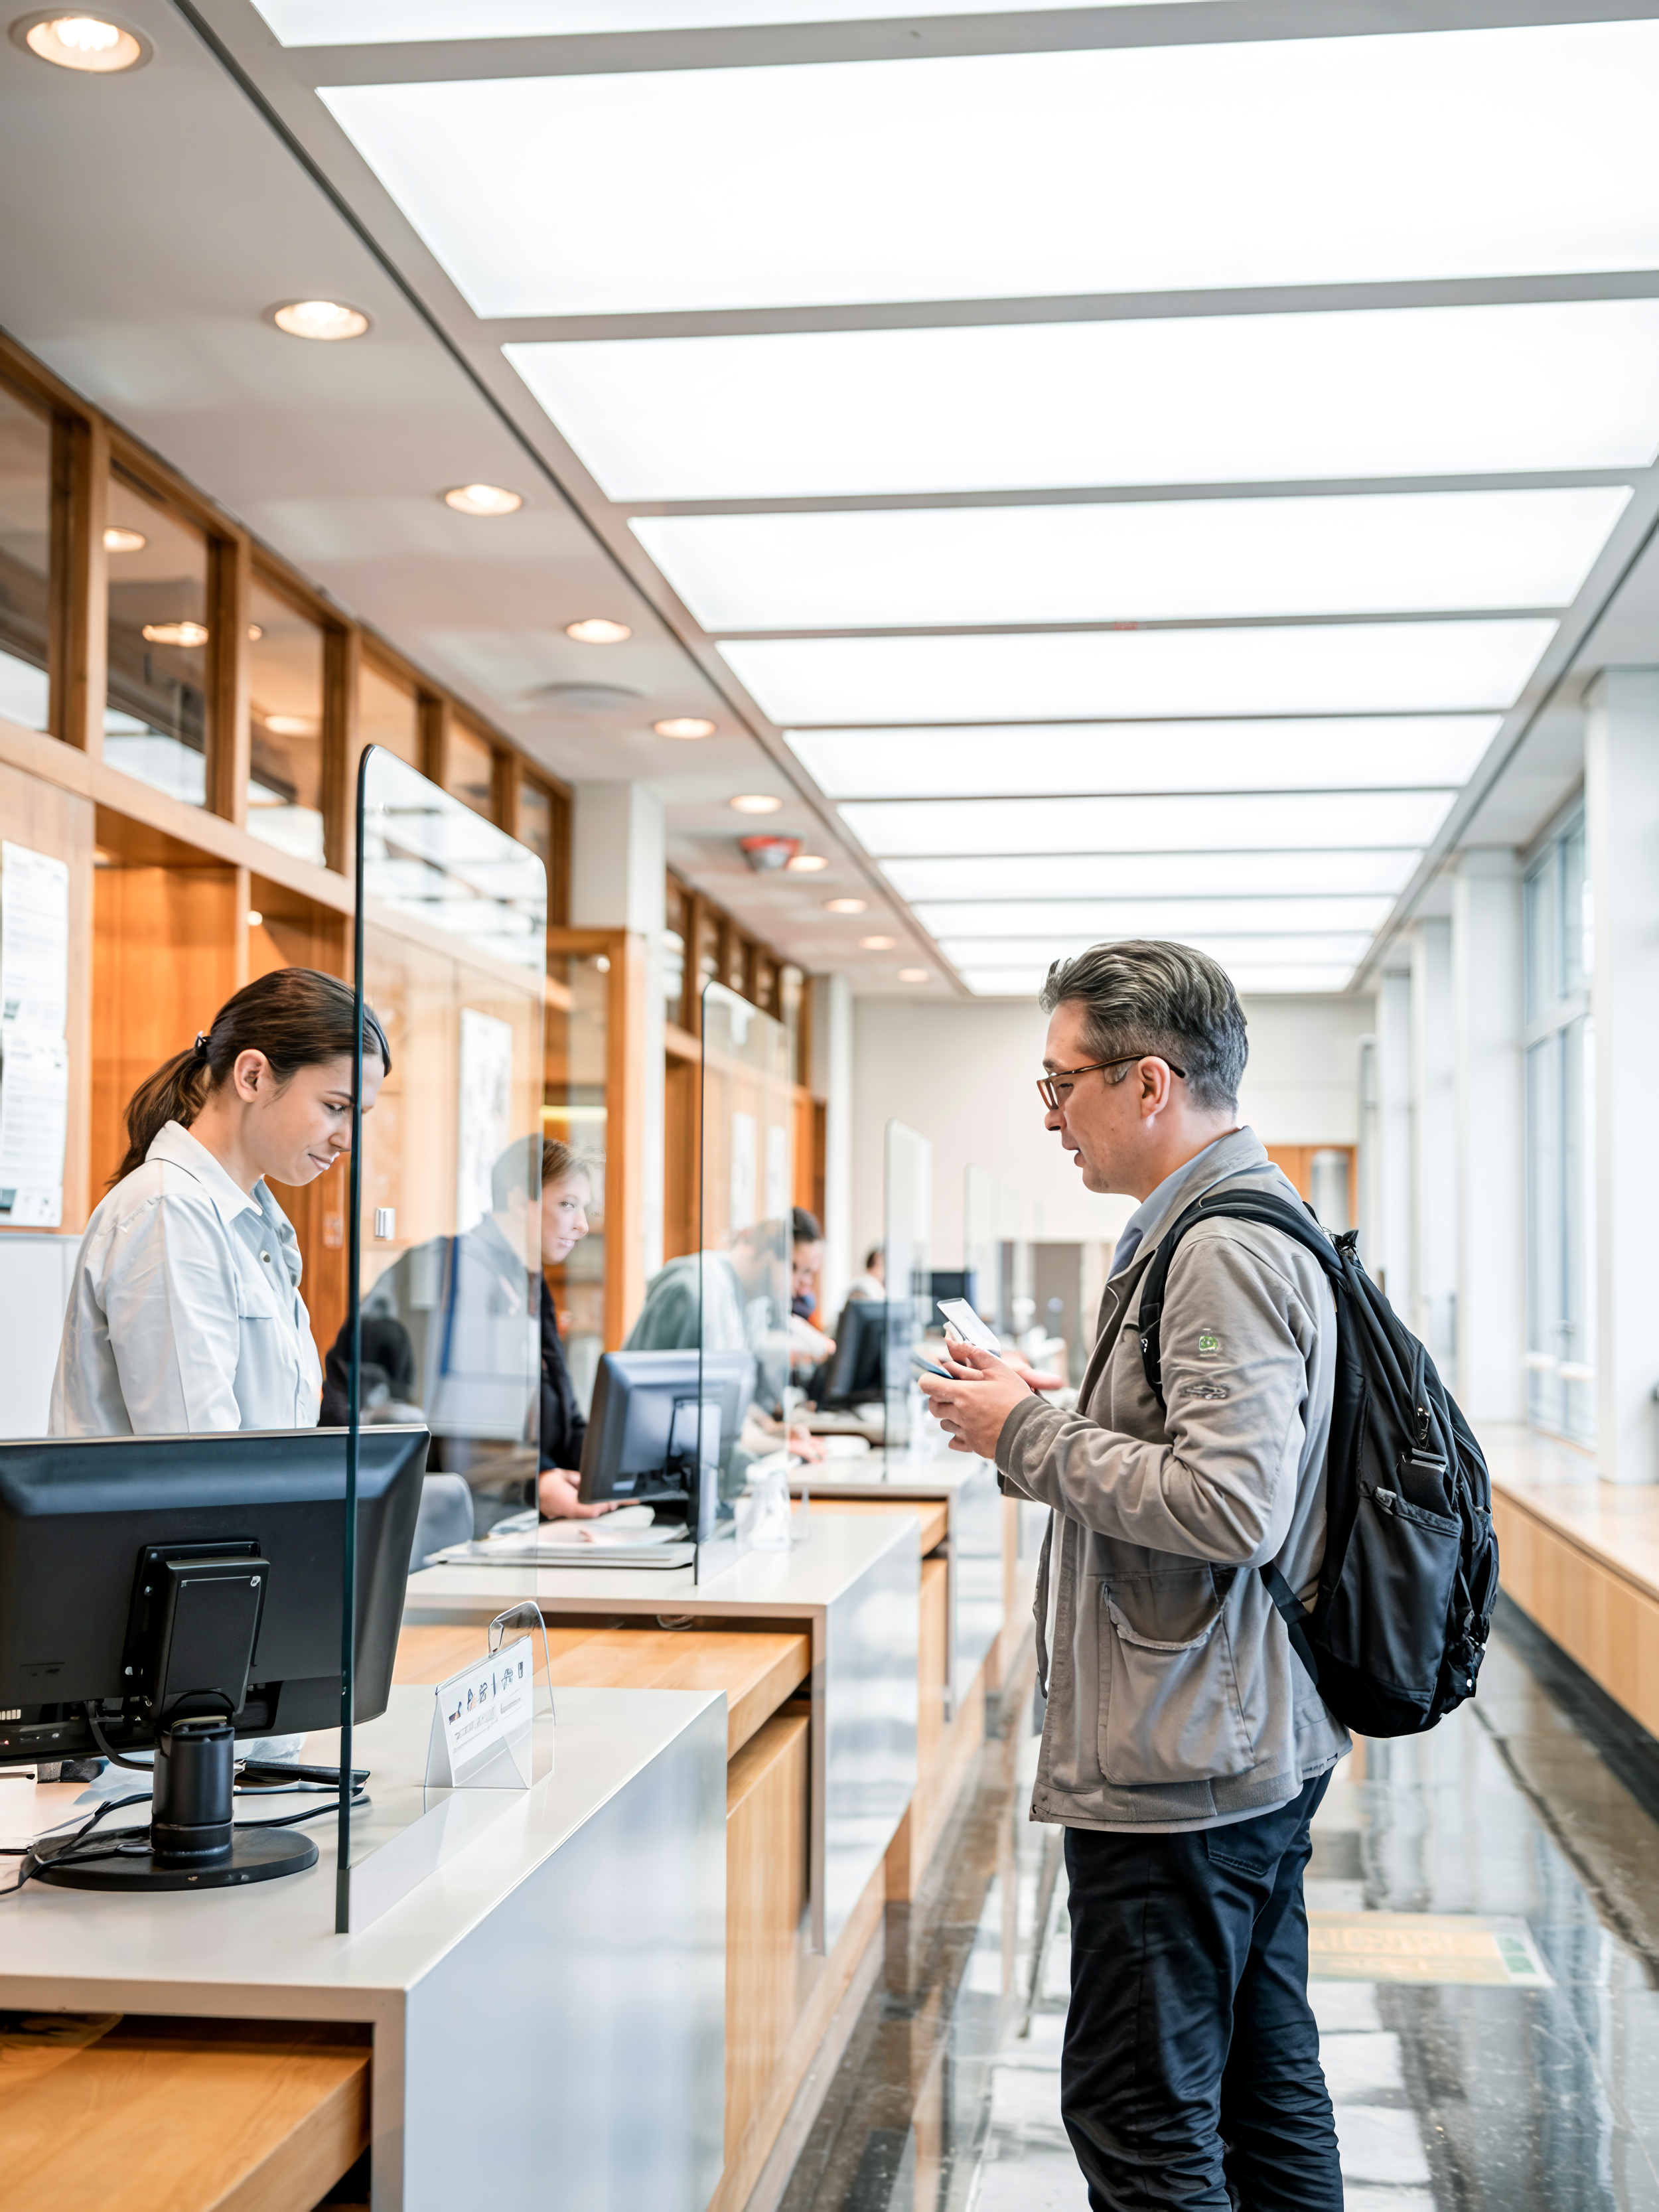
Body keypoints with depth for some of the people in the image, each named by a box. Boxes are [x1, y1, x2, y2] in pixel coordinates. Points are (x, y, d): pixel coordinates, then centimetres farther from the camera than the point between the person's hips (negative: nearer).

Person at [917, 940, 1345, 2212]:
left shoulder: (1222, 1252, -19)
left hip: (1181, 1771, -11)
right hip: (1258, 1749, 11)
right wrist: (1040, 1417, 10)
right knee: (1264, 2088, 19)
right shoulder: (1249, 1223, 14)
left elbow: (1229, 1506, -28)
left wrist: (1029, 1437, -17)